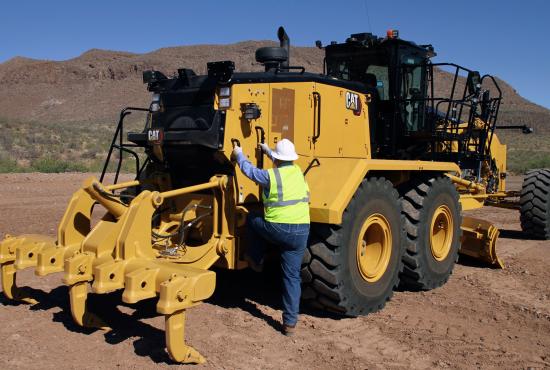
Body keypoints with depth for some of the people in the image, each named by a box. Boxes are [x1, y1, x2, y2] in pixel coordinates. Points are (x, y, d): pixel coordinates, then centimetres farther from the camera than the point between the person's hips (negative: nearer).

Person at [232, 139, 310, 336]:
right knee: (292, 276, 10)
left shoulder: (270, 176, -7)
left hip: (277, 230, -4)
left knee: (252, 219, 26)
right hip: (301, 231, 5)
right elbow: (284, 164, 32)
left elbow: (248, 170, 10)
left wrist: (239, 154, 29)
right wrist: (267, 150, 46)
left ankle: (256, 261, 33)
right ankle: (290, 322, 11)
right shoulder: (297, 171, 9)